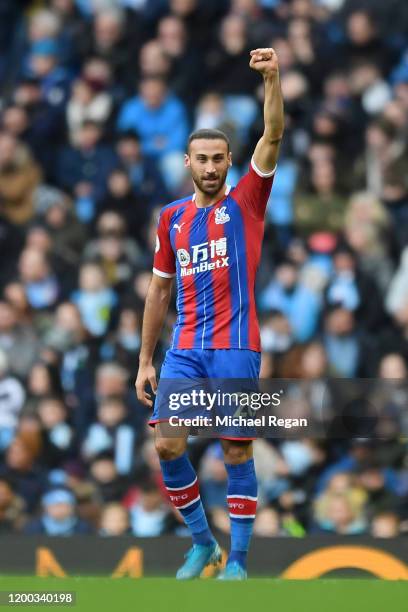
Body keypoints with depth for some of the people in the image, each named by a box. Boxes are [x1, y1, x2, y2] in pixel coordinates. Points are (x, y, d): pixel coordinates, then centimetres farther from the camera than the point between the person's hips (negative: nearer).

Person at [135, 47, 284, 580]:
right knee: (167, 445, -4)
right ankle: (202, 543, 13)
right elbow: (159, 291, 17)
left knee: (237, 453, -1)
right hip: (185, 350, 4)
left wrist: (273, 79, -26)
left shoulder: (245, 203, 1)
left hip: (236, 349, -4)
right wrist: (145, 361, 14)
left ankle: (238, 559, 7)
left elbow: (273, 137, -13)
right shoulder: (172, 218, 11)